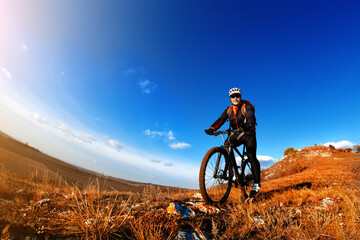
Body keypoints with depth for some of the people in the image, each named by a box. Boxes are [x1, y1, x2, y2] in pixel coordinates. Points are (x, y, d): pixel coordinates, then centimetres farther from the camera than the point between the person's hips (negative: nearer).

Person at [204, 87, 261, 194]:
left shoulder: (247, 106, -9)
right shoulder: (228, 110, 3)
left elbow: (250, 117, -29)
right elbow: (220, 120, -9)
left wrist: (248, 124, -53)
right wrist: (212, 128, -27)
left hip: (248, 134, -4)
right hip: (236, 135, 4)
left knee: (252, 157, -12)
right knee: (226, 145, -22)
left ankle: (256, 183, -1)